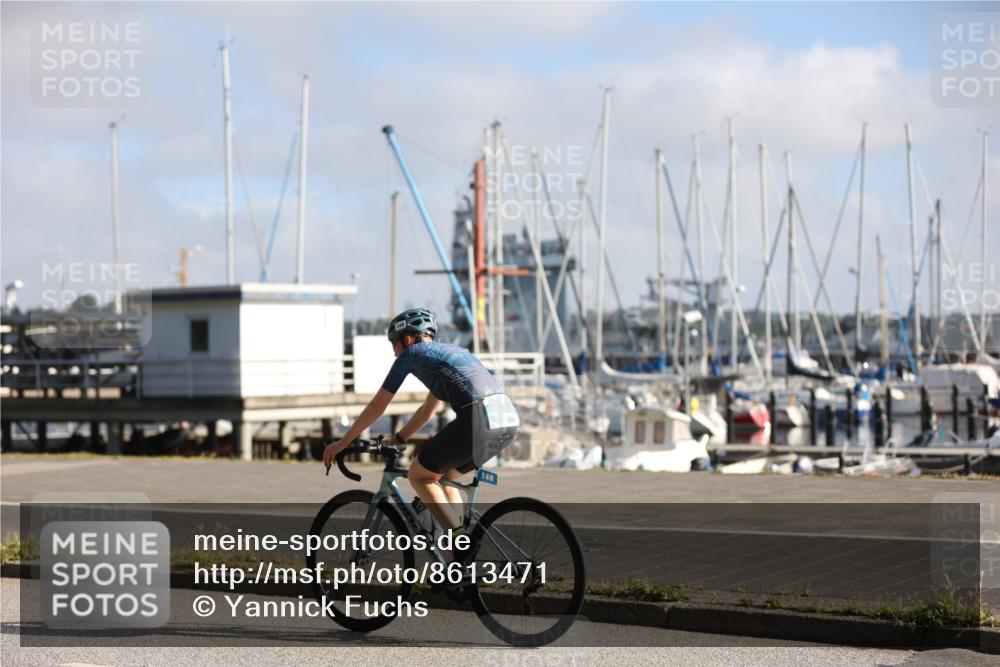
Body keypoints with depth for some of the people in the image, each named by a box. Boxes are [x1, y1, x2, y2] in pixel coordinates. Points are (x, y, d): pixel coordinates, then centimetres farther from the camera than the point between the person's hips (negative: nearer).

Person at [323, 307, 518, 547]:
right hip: (509, 420, 8)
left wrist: (342, 443, 27)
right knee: (444, 475, 26)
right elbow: (428, 410, 43)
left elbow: (377, 406, 18)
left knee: (418, 475, 12)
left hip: (478, 419, -8)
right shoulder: (448, 351, 33)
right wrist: (396, 440, 48)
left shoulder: (412, 353, 13)